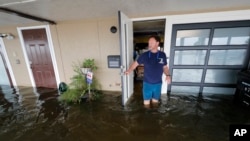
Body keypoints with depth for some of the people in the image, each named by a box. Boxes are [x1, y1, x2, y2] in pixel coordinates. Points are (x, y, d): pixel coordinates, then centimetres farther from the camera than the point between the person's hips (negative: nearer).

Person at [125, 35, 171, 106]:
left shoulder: (162, 55, -3)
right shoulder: (144, 55, -9)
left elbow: (165, 67, 6)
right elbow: (135, 63, -5)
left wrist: (168, 75, -12)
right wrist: (129, 70, -22)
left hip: (158, 83, 2)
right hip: (147, 83, -1)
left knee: (155, 101, 20)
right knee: (146, 102, 12)